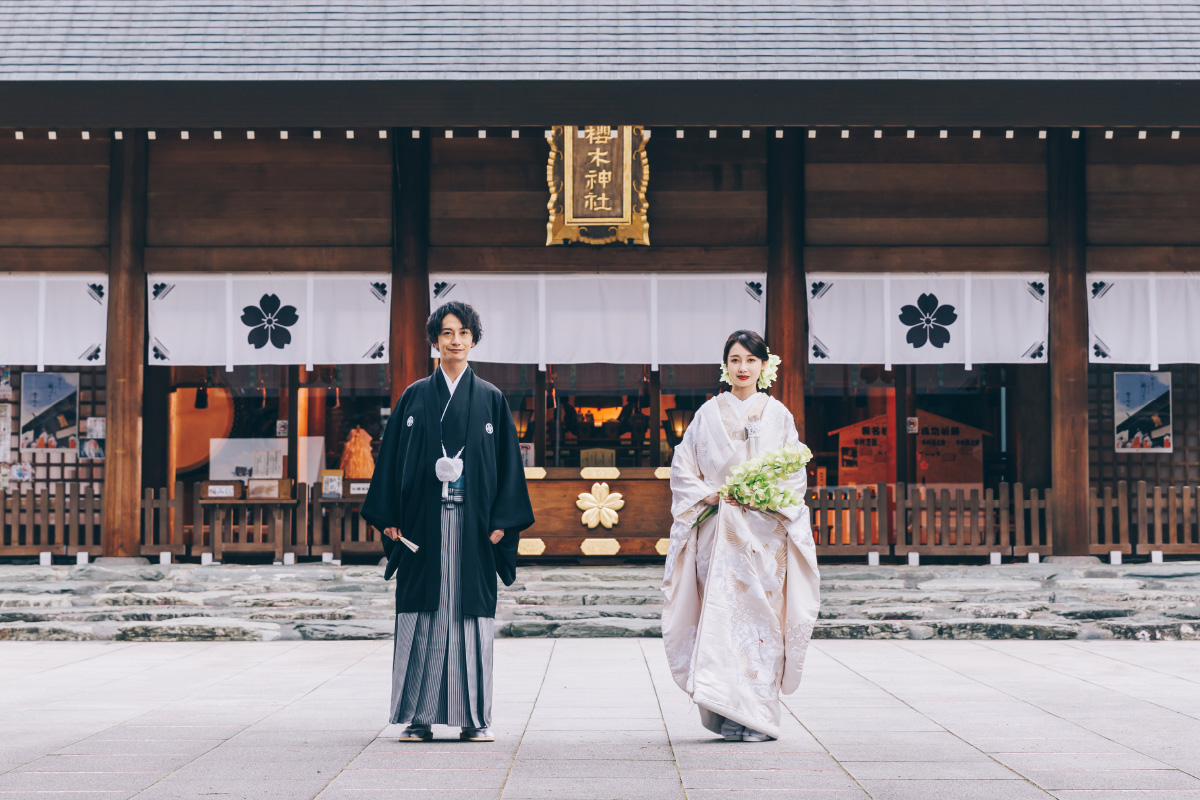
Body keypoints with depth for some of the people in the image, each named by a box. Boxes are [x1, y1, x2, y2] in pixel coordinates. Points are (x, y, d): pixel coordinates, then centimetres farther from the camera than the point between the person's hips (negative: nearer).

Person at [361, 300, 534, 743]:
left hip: (472, 523, 0)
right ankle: (419, 716, 5)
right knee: (422, 616, 0)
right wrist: (389, 517, -1)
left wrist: (502, 521, -4)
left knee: (471, 614, 1)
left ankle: (474, 717, 7)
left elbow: (507, 461, 5)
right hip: (423, 521, 0)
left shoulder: (491, 399, 8)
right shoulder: (414, 398, 8)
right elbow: (392, 457, 7)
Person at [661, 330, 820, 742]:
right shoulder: (709, 414, 9)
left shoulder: (778, 415, 9)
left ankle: (758, 717, 2)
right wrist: (712, 494, -8)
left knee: (761, 613, -4)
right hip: (719, 530, 0)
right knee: (720, 613, -8)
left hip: (765, 530, 0)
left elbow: (795, 474, 7)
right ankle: (726, 715, -4)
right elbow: (682, 468, 8)